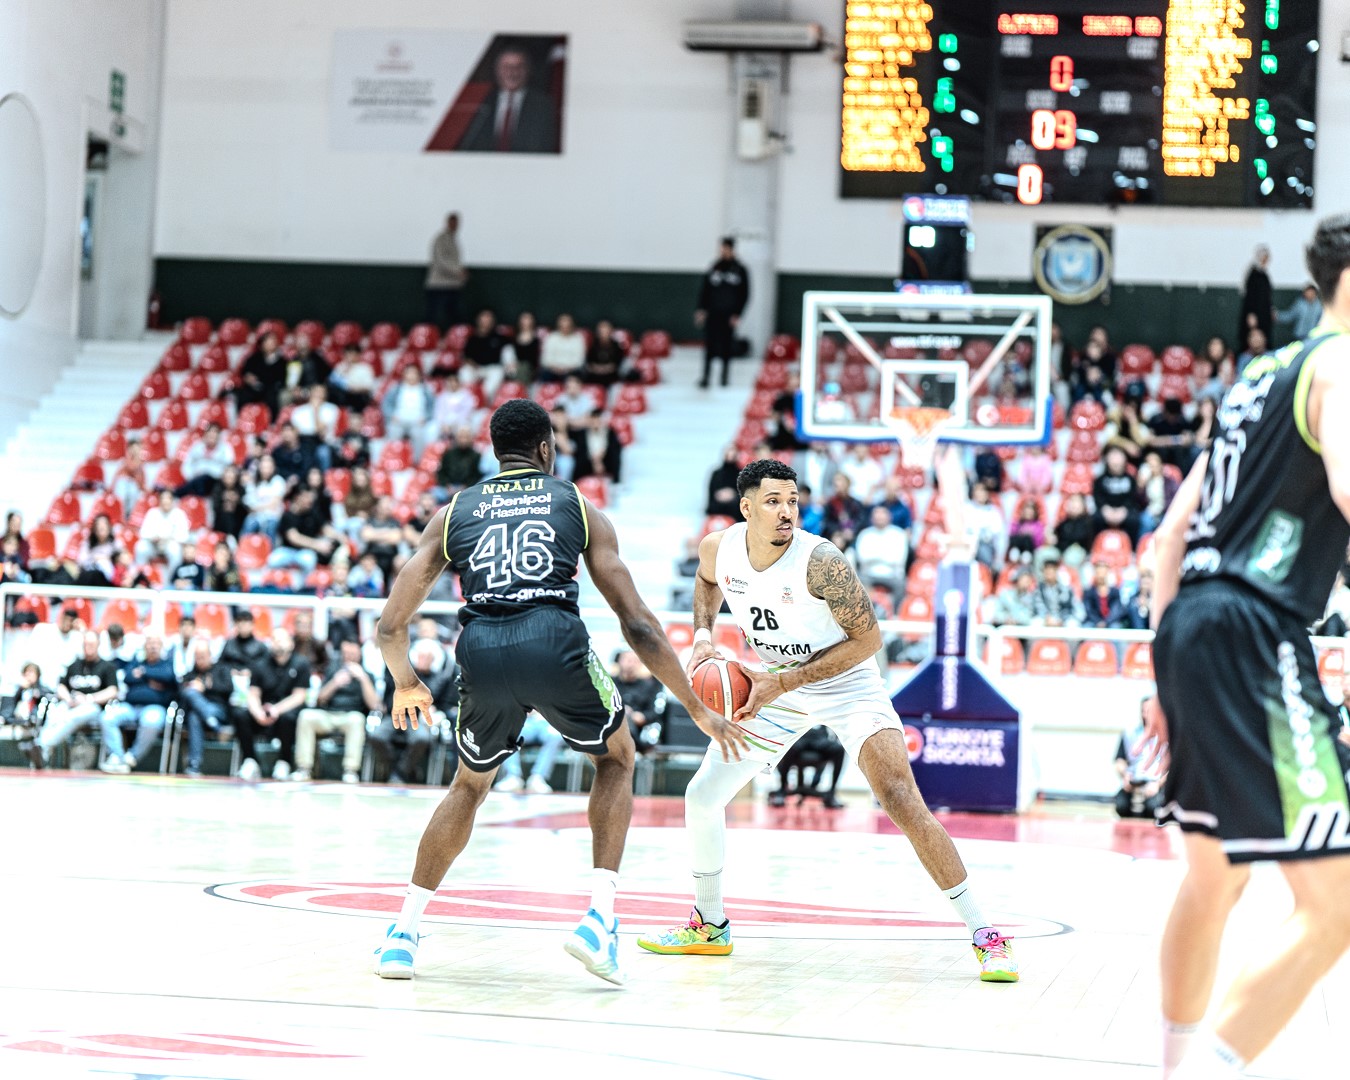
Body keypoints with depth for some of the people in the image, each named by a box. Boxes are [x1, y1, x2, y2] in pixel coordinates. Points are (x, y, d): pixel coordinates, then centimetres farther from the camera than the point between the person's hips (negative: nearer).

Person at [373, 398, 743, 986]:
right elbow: (637, 623, 16)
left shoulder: (454, 512, 25)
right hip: (555, 641, -2)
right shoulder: (578, 506, 22)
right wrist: (697, 709, 23)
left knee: (469, 784, 30)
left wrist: (406, 685, 40)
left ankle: (403, 935, 24)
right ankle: (600, 920, 12)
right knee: (617, 758, 27)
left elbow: (391, 625, 19)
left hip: (482, 651, 2)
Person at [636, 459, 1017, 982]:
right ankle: (709, 926, 25)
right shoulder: (719, 548, -13)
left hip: (846, 685, -6)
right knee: (702, 796, 4)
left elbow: (867, 638, -23)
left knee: (903, 803, -22)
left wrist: (783, 682, -26)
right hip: (775, 686, 6)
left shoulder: (820, 562, -31)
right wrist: (702, 635, -4)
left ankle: (984, 934, -15)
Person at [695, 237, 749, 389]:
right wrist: (702, 309, -3)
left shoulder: (740, 270, 0)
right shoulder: (714, 268, 2)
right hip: (712, 314, 0)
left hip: (729, 314, 0)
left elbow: (744, 294, 2)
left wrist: (737, 314, -4)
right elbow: (704, 289, 5)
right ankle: (706, 377, -5)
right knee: (709, 346, -4)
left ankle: (725, 376, 17)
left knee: (727, 346, 5)